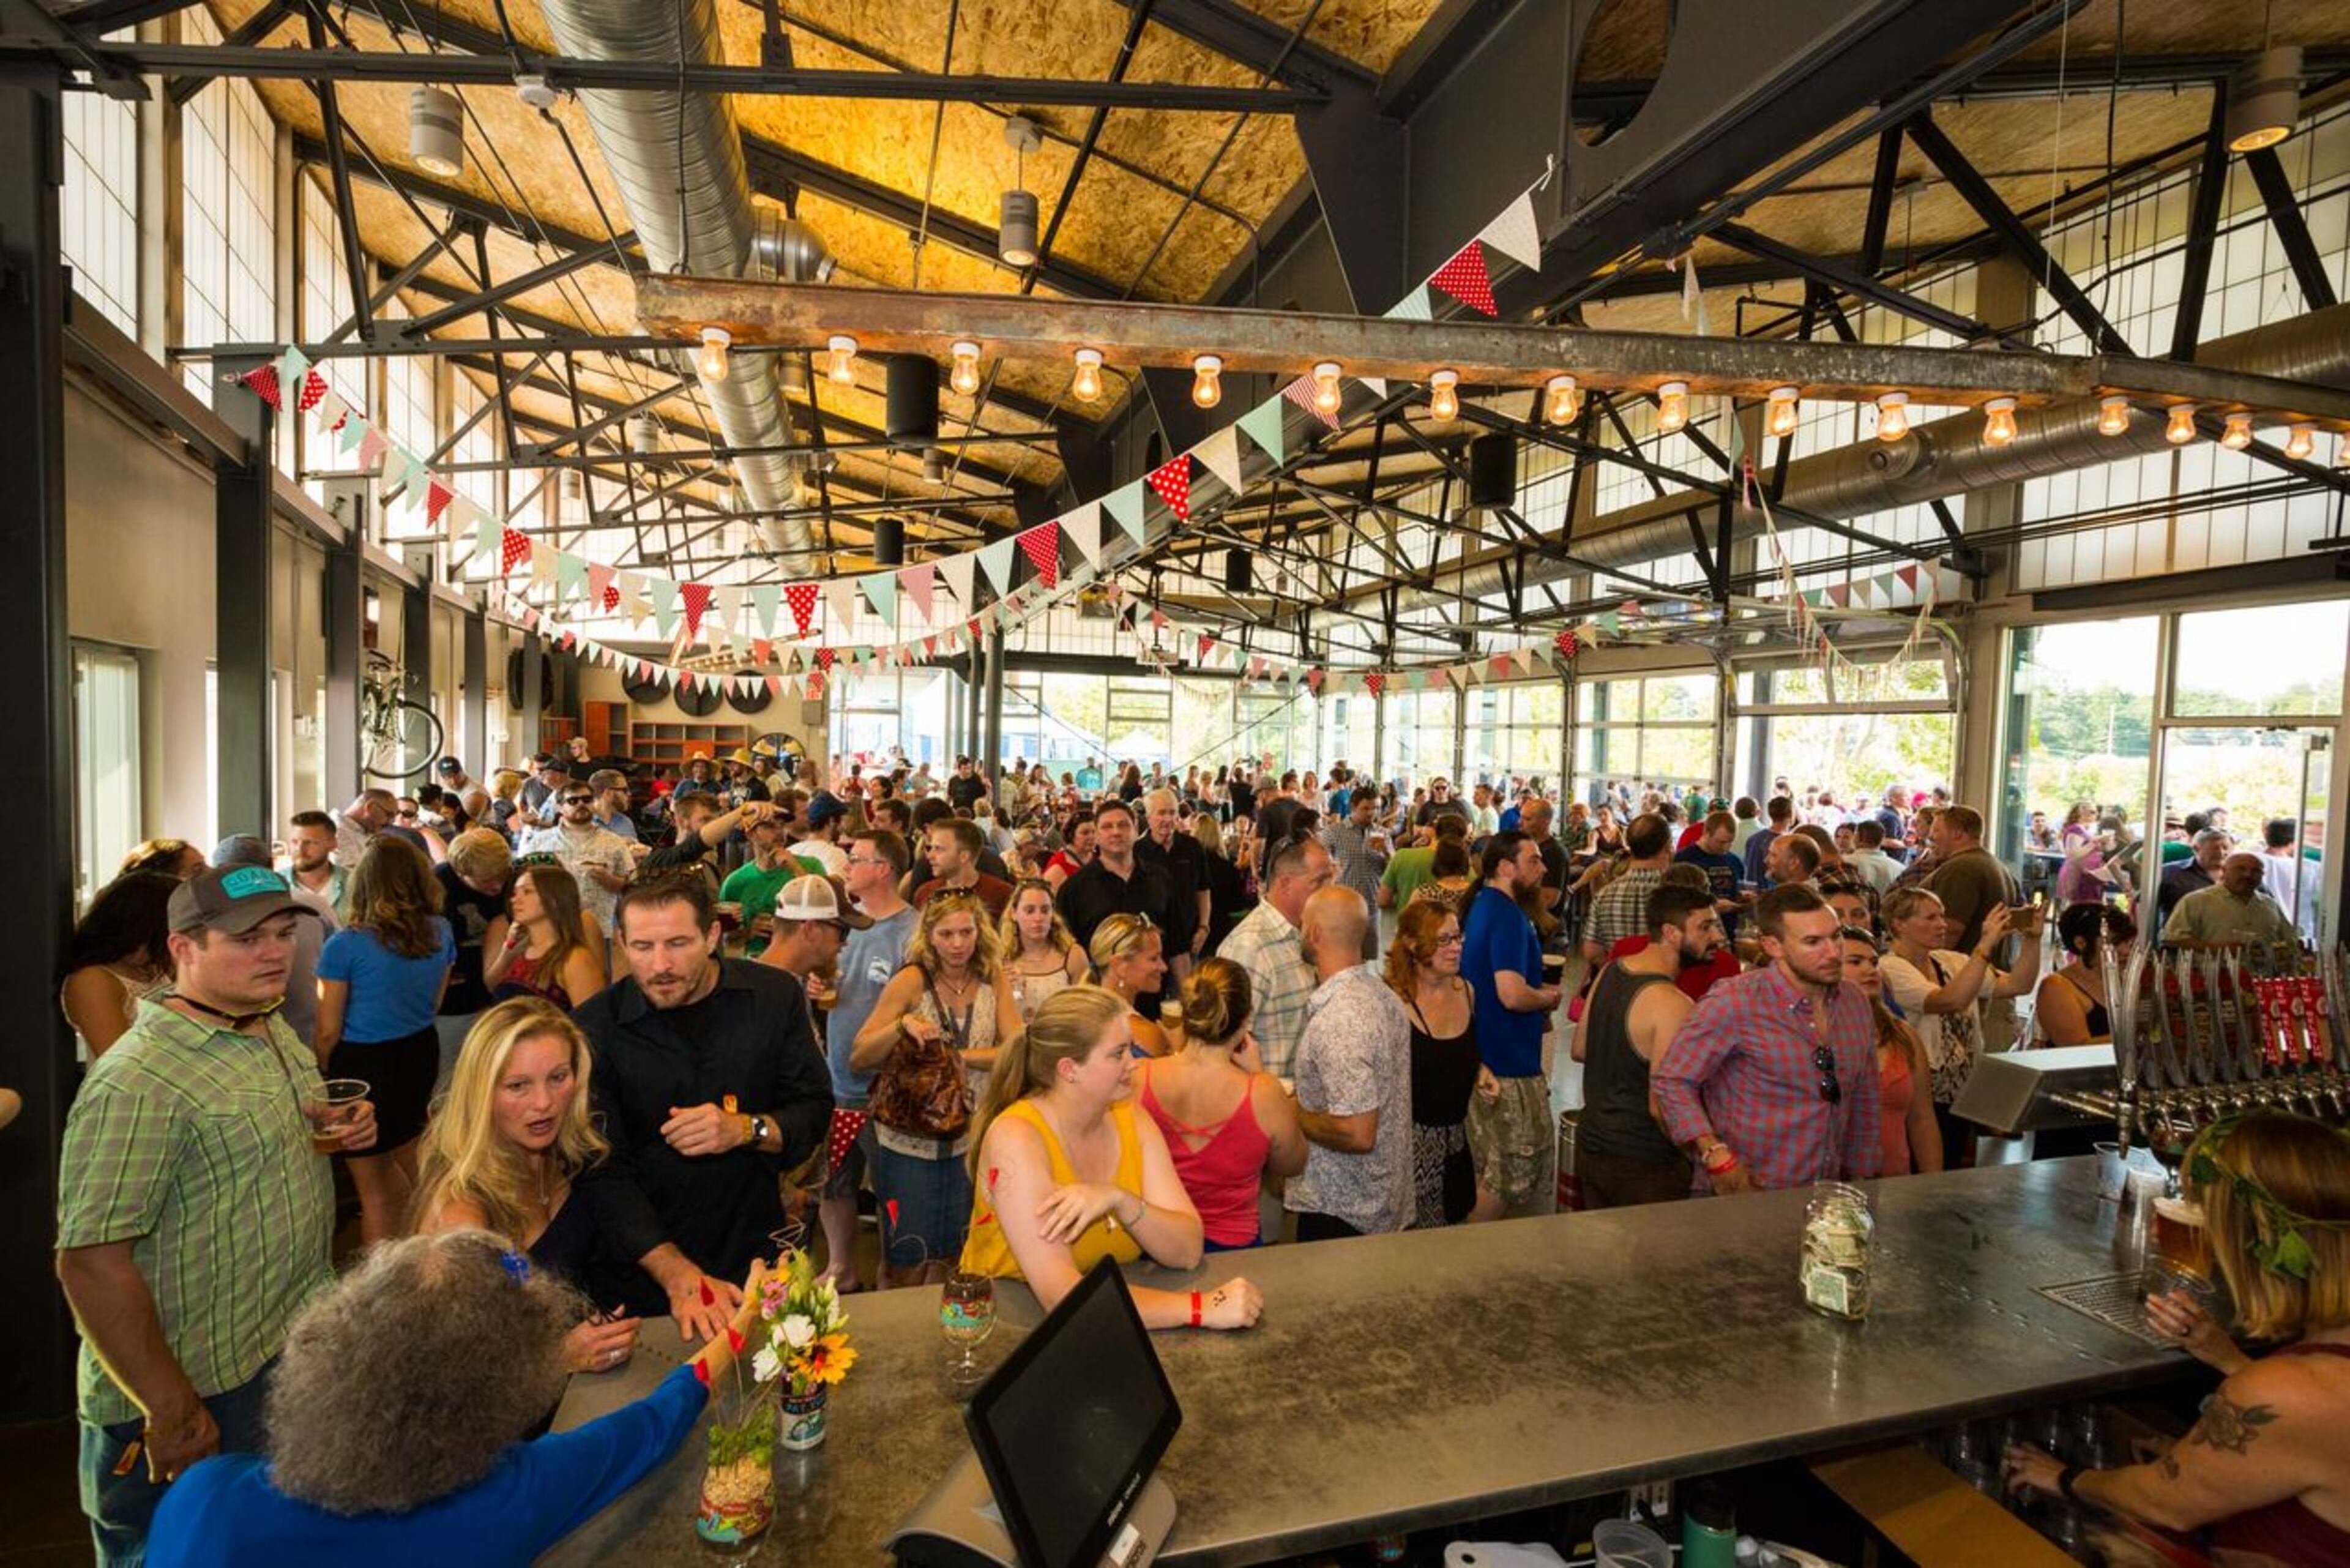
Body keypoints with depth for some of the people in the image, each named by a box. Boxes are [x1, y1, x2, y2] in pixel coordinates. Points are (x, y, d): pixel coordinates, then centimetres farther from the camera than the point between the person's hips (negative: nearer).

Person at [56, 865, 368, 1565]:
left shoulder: (274, 1029, 3)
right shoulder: (138, 1080, -24)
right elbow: (90, 1262, -24)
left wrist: (344, 1132, -3)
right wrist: (172, 1412, -20)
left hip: (301, 1351, 8)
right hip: (207, 1402, -7)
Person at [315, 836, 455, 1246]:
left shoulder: (345, 945, -18)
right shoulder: (440, 932, -4)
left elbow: (329, 1031, -10)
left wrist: (325, 1074, 8)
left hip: (364, 1062, -5)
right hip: (421, 1054, 5)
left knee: (375, 1194, 10)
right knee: (407, 1169, 23)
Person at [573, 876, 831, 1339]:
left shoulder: (774, 995, -8)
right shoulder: (591, 1029, -13)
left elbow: (816, 1109, -2)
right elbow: (606, 1173, -16)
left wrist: (747, 1129, -23)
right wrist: (678, 1275, -27)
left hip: (754, 1255, 2)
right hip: (640, 1275, -1)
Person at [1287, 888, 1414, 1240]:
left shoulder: (1337, 1020, -27)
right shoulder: (1383, 994, 1)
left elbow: (1358, 1134, -29)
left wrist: (1292, 1116, -15)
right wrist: (1305, 1102, 13)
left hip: (1339, 1212, -9)